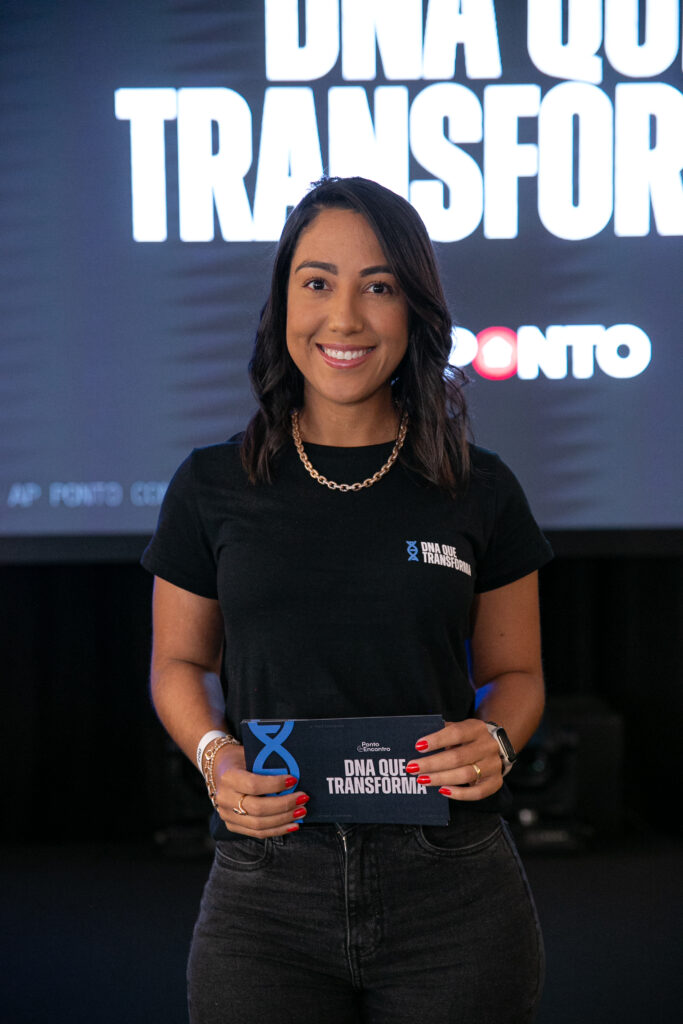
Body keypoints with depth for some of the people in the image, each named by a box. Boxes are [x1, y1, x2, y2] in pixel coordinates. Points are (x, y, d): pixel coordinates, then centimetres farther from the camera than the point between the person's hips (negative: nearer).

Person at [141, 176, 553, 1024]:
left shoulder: (480, 492, 3)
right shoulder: (212, 486, 3)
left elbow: (514, 672, 11)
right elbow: (179, 662, 12)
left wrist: (495, 743, -10)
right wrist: (214, 752, -8)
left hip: (452, 889, 0)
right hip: (265, 888, 0)